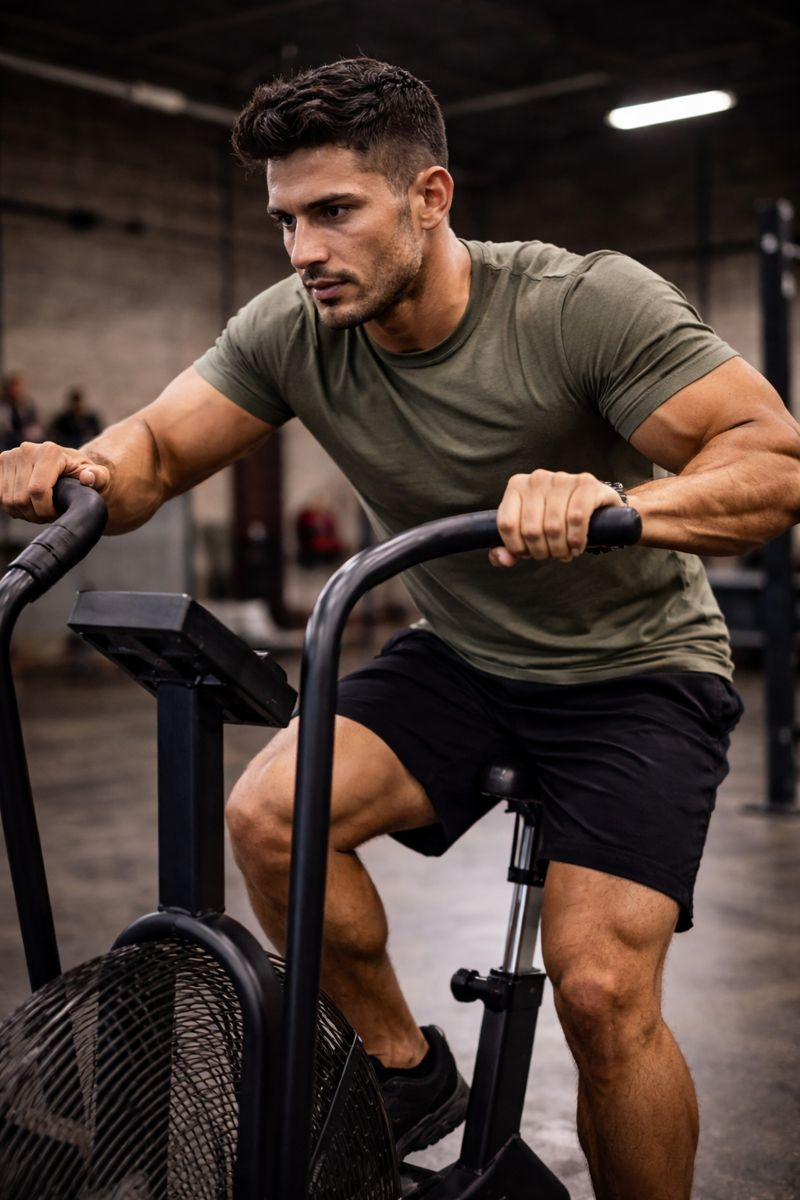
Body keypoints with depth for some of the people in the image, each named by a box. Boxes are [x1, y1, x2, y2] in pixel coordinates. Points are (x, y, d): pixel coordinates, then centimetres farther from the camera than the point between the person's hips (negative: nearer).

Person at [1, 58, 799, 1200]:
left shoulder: (588, 304, -24)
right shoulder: (290, 331, -11)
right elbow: (154, 447, -7)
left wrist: (621, 505, -49)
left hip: (635, 668, -4)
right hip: (459, 662, 5)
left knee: (601, 992, -18)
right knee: (269, 813, -19)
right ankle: (405, 1072, 5)